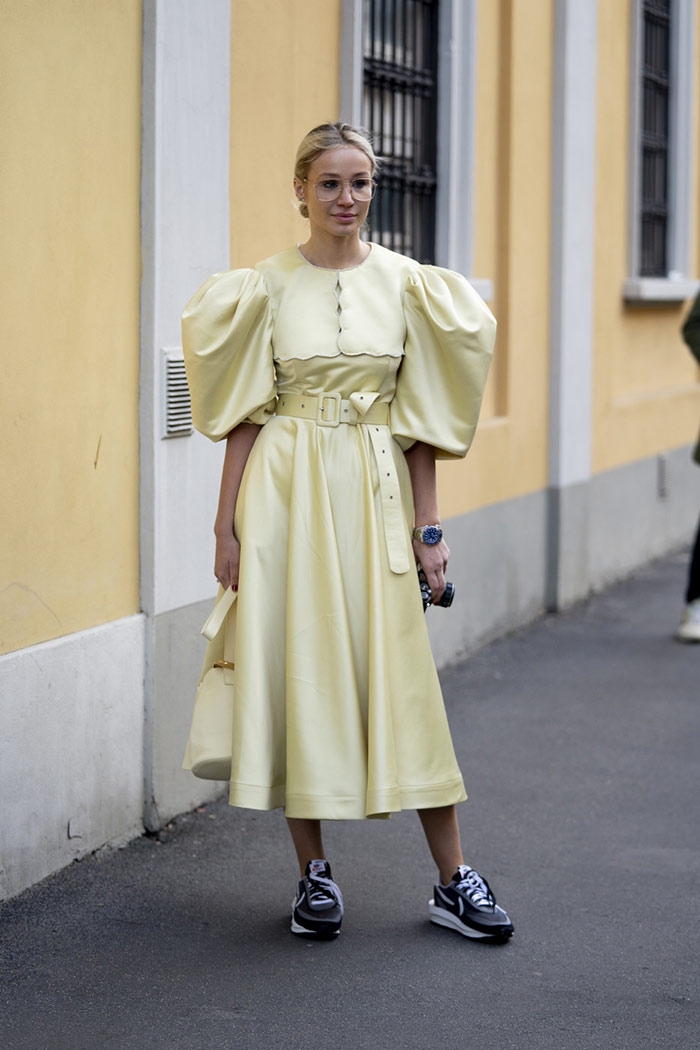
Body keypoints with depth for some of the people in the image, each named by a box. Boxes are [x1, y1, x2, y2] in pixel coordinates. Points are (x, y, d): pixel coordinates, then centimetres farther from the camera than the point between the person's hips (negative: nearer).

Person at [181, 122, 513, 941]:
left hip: (375, 492, 1)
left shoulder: (404, 282, 4)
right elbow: (245, 414, 2)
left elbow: (421, 415, 6)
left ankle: (453, 881, 7)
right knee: (297, 671, 2)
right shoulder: (266, 286, 1)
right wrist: (228, 525, -1)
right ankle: (314, 873, 15)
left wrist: (427, 524, 3)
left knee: (401, 676, 0)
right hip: (288, 495, 0)